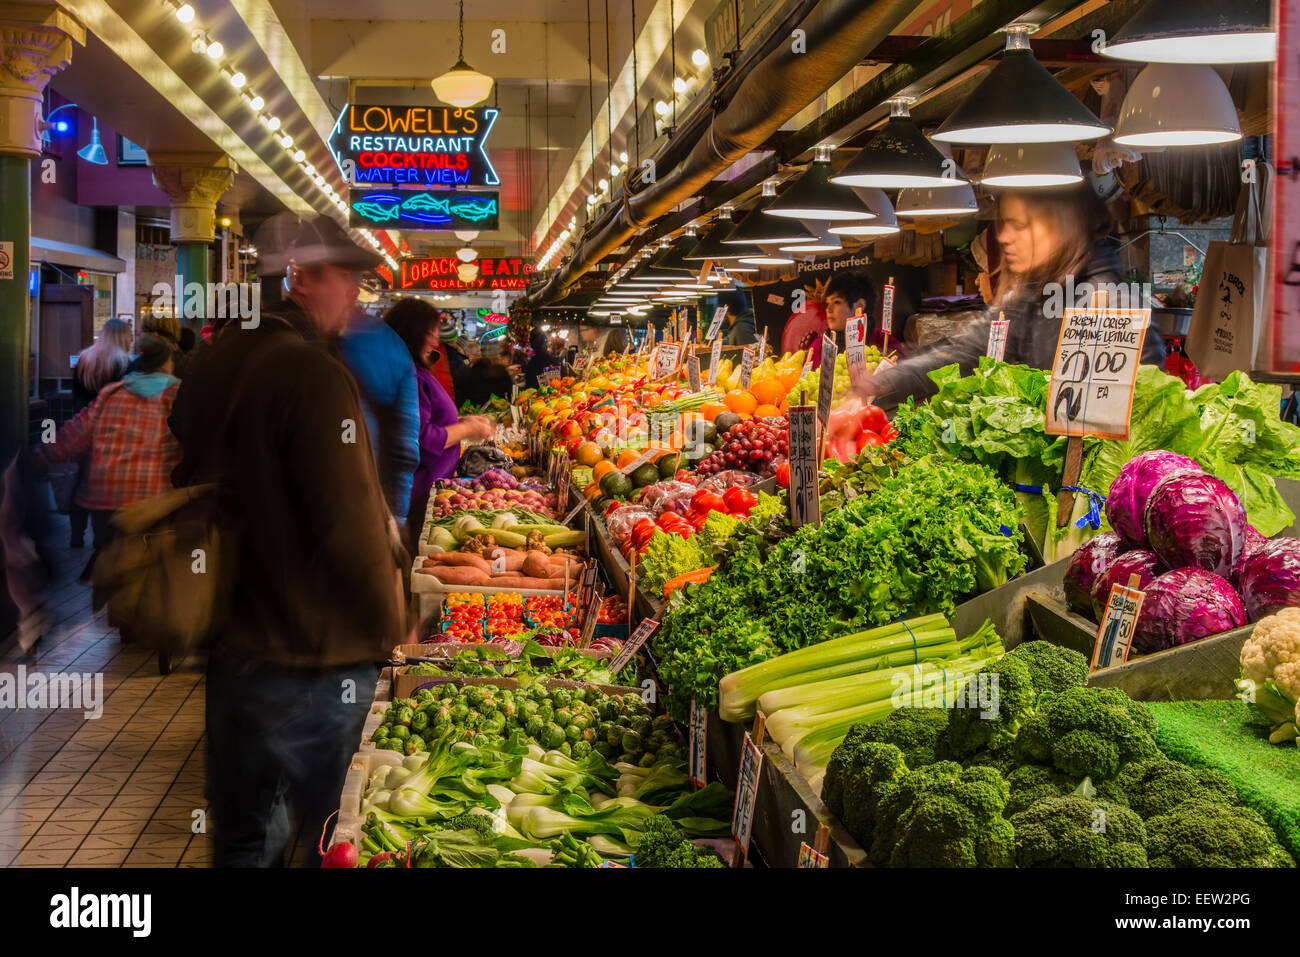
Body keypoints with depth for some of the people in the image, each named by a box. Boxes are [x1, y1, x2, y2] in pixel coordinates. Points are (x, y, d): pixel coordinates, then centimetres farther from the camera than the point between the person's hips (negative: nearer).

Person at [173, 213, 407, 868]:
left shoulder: (221, 362, 5)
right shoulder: (316, 377, -21)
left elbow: (191, 483, 15)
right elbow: (350, 524, -23)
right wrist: (393, 624, -8)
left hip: (230, 645, 8)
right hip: (311, 657, -8)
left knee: (242, 834, 20)